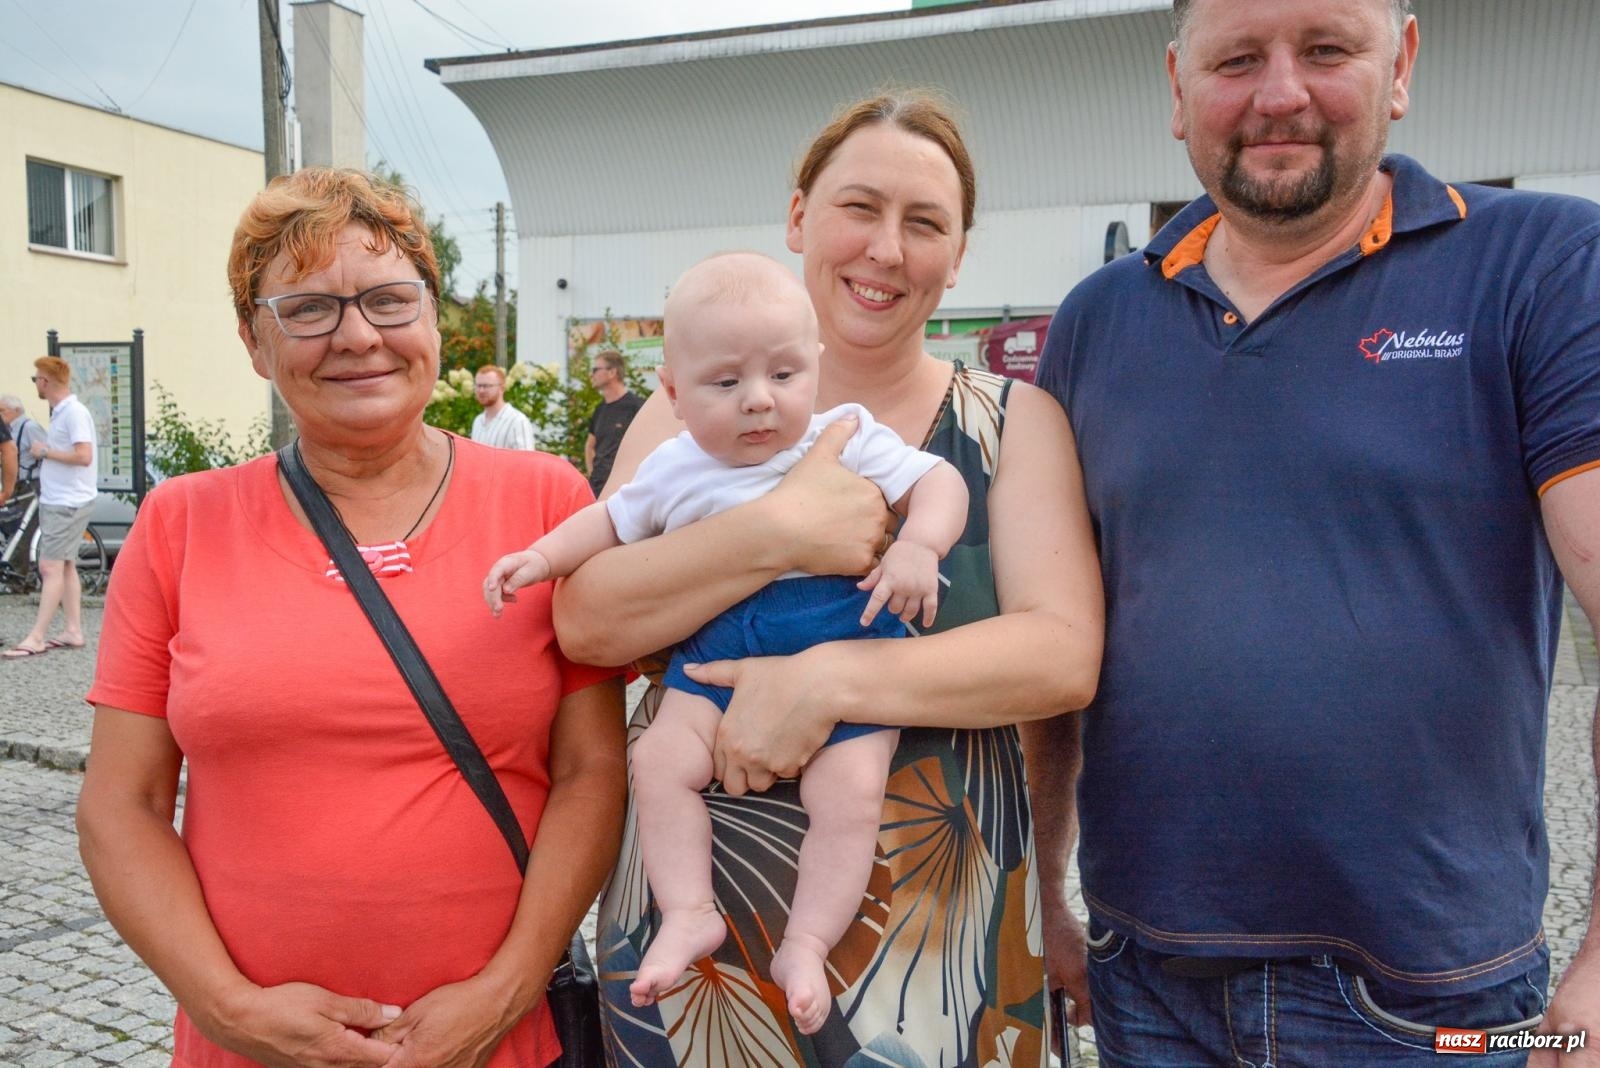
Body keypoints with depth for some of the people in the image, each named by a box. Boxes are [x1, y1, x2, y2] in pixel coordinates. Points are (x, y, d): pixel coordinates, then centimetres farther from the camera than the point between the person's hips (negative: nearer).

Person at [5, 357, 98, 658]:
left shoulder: (74, 412, -16)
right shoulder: (60, 413, 14)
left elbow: (84, 455, -24)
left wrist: (46, 451, -14)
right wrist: (43, 452, 7)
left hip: (68, 503, -10)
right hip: (57, 500, 10)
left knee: (50, 568, -9)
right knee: (65, 566, 12)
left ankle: (36, 638, -7)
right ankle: (72, 630, 17)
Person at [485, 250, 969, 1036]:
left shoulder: (848, 439, 0)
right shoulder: (677, 470, 9)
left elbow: (938, 480, -1)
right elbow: (611, 521, 23)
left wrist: (919, 545, -21)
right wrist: (542, 556, 8)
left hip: (844, 644, -3)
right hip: (721, 647, 3)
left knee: (849, 791, -18)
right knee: (660, 759, -13)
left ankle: (806, 943, -1)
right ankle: (689, 914, 2)